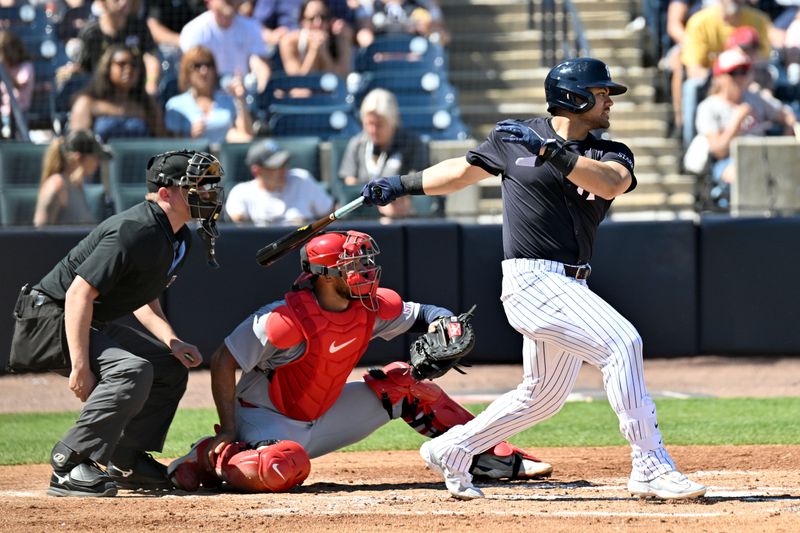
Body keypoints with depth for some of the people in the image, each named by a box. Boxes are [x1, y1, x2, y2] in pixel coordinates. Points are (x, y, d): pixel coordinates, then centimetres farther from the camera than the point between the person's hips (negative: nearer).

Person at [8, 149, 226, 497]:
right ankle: (69, 467, -26)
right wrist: (80, 368, -32)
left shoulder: (180, 240, 6)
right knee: (132, 369, -30)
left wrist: (173, 343, 2)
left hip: (95, 324, 11)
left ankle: (125, 462, 17)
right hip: (51, 317, -11)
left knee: (171, 367, 13)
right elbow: (78, 294, -29)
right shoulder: (135, 231, -25)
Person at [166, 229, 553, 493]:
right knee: (287, 466, -41)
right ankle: (210, 458, -12)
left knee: (404, 382, 5)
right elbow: (222, 363, -22)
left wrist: (443, 321, -15)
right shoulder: (287, 319, -27)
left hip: (321, 419, 7)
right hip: (266, 419, -7)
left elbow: (420, 313, 10)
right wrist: (229, 433, -23)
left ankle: (491, 457, 13)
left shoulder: (372, 307, -7)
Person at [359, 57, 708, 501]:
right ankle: (651, 468, -21)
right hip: (532, 279, -6)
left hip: (571, 289, 6)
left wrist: (551, 151, -27)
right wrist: (403, 185, 19)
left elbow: (611, 183, -17)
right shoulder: (515, 137, 1)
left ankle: (451, 451, 35)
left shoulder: (610, 154, 7)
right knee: (620, 342, -22)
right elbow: (465, 169, 18)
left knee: (543, 395, 17)